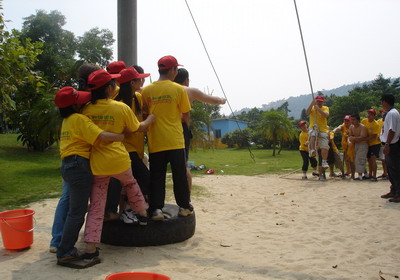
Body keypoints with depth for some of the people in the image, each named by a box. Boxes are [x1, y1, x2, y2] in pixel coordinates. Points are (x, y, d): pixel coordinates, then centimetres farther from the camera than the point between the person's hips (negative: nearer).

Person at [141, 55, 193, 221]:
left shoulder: (146, 90, 1)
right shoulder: (179, 89, -6)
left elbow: (145, 113, 8)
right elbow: (185, 116, 0)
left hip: (155, 142, 2)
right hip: (175, 140, -2)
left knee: (157, 176, 9)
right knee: (179, 175, 10)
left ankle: (156, 209, 5)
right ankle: (184, 206, 20)